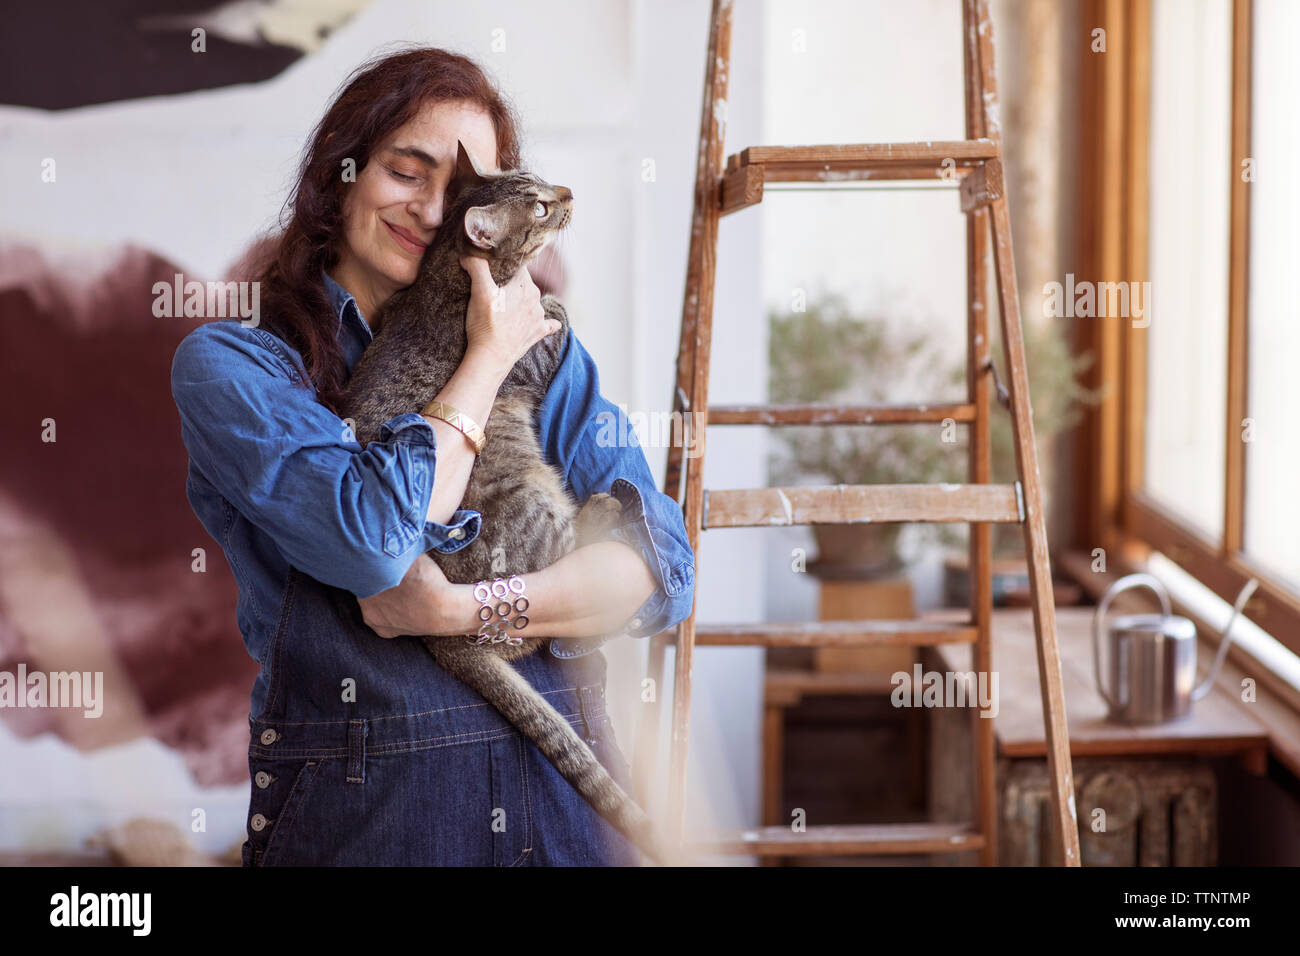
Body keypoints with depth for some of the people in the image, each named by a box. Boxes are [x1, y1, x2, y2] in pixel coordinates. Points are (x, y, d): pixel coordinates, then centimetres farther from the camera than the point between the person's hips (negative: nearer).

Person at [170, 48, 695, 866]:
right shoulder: (227, 364, -2)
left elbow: (664, 567, -4)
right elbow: (373, 540, -18)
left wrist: (468, 609, -17)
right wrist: (489, 359, -7)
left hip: (559, 795, 3)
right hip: (355, 800, -3)